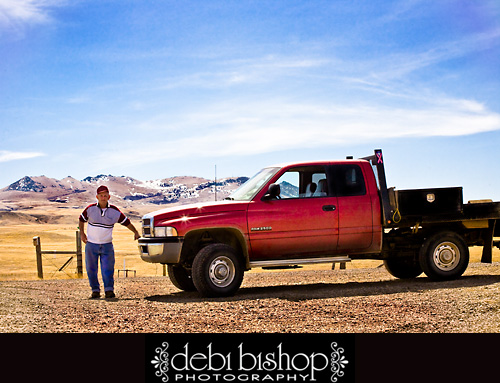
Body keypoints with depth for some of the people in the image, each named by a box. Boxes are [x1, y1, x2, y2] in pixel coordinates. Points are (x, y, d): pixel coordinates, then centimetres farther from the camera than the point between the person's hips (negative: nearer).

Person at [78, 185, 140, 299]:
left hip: (107, 246, -1)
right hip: (91, 245, 1)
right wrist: (82, 233, 5)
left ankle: (109, 290, -4)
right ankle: (95, 291, 15)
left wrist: (135, 232, -2)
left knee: (108, 269, -7)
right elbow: (81, 220, 14)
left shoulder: (114, 211, -2)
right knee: (91, 269, 5)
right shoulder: (90, 209, -2)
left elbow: (127, 222, 7)